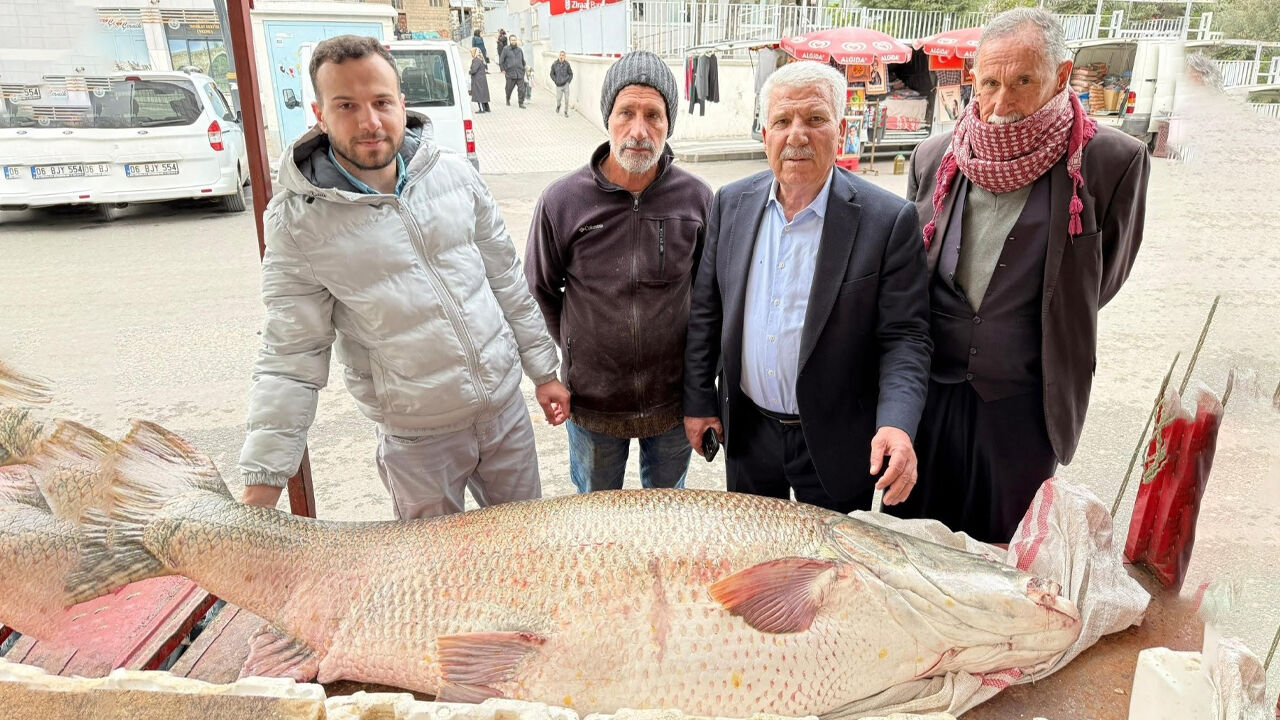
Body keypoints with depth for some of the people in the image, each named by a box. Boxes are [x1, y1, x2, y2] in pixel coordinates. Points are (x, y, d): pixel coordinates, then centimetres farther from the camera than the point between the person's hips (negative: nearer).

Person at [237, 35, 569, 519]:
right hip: (416, 438, -3)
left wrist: (544, 372, 7)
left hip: (506, 407, 3)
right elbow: (291, 357, -9)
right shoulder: (296, 221, -12)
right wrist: (263, 484, -12)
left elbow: (506, 279, 5)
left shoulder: (454, 173, -3)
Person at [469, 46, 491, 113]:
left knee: (479, 94, -4)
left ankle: (482, 109, -2)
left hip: (477, 80, -9)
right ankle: (487, 108, 21)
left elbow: (474, 70, -24)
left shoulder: (476, 60, -18)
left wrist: (470, 72, -5)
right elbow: (486, 67, 23)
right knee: (483, 94, 15)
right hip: (483, 78, 9)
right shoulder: (482, 59, 11)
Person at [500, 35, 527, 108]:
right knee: (509, 88, 9)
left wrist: (523, 69, 21)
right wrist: (503, 69, -3)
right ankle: (508, 100, 34)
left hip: (520, 74, 2)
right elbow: (501, 60, 2)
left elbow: (523, 61, 24)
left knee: (521, 89, -6)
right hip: (510, 73, -2)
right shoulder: (506, 49, 0)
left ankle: (521, 103, 4)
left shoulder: (519, 50, 12)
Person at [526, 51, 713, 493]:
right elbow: (540, 291, 1)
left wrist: (697, 363, 4)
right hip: (592, 401, -1)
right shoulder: (562, 201, -14)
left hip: (673, 398, 1)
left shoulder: (696, 198, -10)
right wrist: (575, 350, 2)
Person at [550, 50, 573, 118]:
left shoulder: (567, 64, -4)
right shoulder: (554, 64, -5)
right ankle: (558, 105, 37)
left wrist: (568, 81, -1)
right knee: (558, 99, 2)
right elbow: (552, 74, 8)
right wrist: (555, 81, 1)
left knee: (566, 99, -3)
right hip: (559, 85, 0)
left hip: (566, 84, 0)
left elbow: (571, 74, 7)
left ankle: (566, 112, 12)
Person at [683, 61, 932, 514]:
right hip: (747, 430, 4)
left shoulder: (889, 220, -13)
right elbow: (705, 311, 4)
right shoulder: (732, 203, -1)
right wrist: (697, 401, 4)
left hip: (836, 442, -3)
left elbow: (904, 336, -13)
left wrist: (896, 424, -28)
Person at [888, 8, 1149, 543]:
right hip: (928, 391, 3)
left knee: (998, 546, 15)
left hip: (1024, 400, -3)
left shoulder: (1112, 161, -10)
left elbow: (1103, 278, 2)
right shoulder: (933, 157, 1)